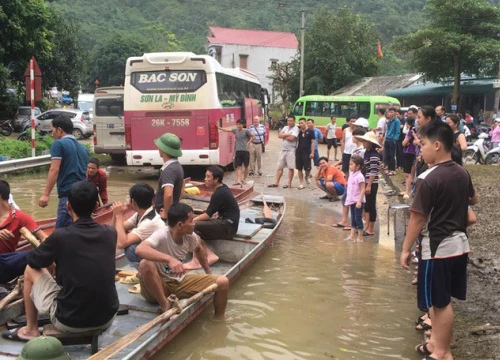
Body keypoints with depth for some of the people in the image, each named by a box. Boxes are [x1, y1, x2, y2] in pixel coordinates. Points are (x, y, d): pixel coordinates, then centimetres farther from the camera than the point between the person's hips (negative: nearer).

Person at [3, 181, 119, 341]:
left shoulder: (60, 236, -14)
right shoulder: (110, 233, -2)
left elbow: (32, 261, 5)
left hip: (70, 321, -4)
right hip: (107, 318, 4)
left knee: (31, 270, 16)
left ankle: (30, 330, 28)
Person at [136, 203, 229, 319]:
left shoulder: (190, 236, -6)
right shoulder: (162, 235, -26)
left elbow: (198, 249, 19)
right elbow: (140, 249, -47)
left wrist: (209, 273, 20)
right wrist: (170, 259, -57)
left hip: (179, 283, 6)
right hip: (157, 286, -6)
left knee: (222, 282, -8)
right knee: (145, 264, -38)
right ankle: (166, 307, -24)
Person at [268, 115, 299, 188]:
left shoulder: (296, 128, -6)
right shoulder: (285, 128, 14)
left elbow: (291, 138, -19)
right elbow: (279, 135, 2)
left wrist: (284, 136, -3)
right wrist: (287, 134, -10)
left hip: (291, 151, -7)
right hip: (283, 150, 7)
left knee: (291, 168, -1)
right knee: (280, 167, 7)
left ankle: (289, 184, 6)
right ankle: (276, 182, 11)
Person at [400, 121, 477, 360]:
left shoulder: (428, 179, -21)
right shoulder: (462, 173, 3)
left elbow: (417, 218, -18)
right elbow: (473, 199, 23)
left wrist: (406, 249, -10)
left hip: (437, 247, -8)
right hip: (459, 243, 8)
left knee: (441, 302, 4)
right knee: (443, 300, 18)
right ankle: (438, 341, 31)